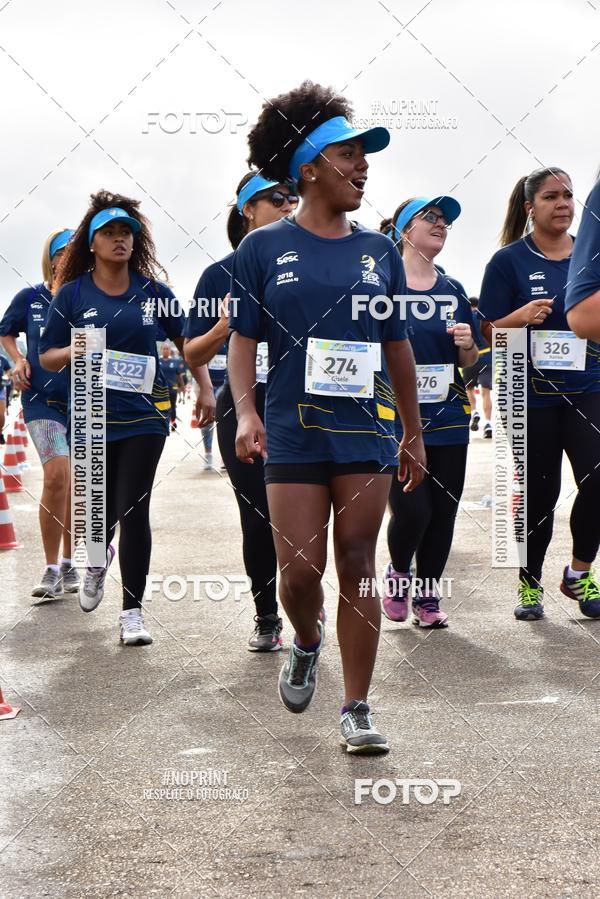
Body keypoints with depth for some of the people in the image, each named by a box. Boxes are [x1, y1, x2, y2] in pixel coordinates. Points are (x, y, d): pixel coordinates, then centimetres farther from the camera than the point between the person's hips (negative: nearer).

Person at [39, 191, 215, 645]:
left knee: (134, 509, -7)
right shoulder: (72, 294, 1)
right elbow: (47, 357, 4)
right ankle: (98, 561, 45)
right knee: (102, 508, 7)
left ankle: (132, 611, 2)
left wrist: (206, 388, 6)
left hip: (145, 415, 0)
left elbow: (185, 339, 13)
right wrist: (74, 351, -17)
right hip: (93, 416, 0)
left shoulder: (153, 290, 2)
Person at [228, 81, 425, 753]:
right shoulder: (263, 248, 2)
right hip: (293, 435, -2)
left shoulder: (379, 253, 9)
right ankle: (307, 643, 33)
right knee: (299, 570, -2)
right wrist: (245, 413, -12)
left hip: (367, 433, 2)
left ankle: (356, 710, 11)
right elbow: (243, 340, 3)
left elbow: (398, 348, 14)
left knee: (357, 570, 3)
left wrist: (414, 434, 15)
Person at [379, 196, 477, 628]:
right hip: (397, 419, -5)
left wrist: (467, 344, -5)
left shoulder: (453, 291, 11)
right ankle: (397, 573, 18)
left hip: (448, 418, 5)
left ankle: (427, 596, 20)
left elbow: (469, 362, 16)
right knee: (412, 509, -12)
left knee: (443, 512, 5)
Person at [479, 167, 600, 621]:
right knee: (539, 492, 5)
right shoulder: (509, 261, -2)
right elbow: (488, 332, -2)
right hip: (531, 394, -2)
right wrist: (521, 317, -20)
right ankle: (530, 583, 25)